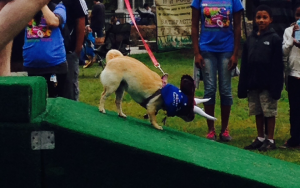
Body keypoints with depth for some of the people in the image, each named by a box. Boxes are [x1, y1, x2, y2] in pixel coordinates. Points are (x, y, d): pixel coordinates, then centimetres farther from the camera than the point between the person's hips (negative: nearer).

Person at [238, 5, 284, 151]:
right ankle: (260, 139, 22)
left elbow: (277, 65, -10)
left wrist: (276, 87, -15)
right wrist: (242, 87, 6)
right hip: (253, 84, 5)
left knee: (269, 112, 2)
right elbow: (245, 64, 9)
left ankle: (270, 140, 11)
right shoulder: (250, 39, 9)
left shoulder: (274, 39, -6)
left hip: (267, 84, -5)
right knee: (257, 112, 12)